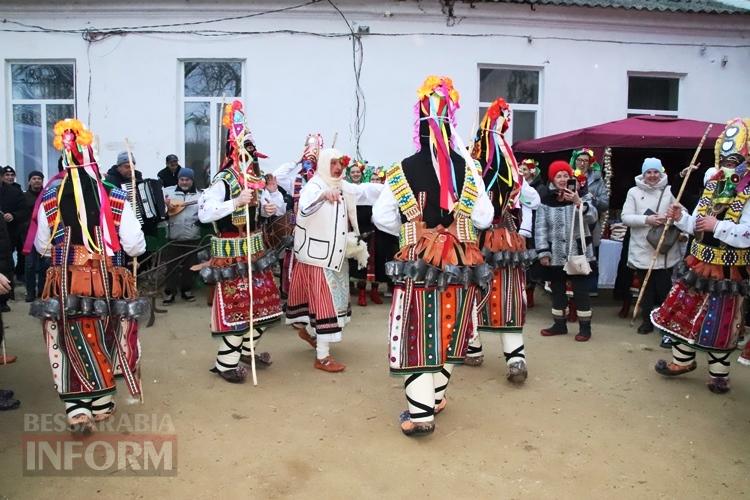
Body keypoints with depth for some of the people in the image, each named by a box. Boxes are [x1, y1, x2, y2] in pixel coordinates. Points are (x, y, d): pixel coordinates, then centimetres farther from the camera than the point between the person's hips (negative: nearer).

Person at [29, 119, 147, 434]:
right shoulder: (115, 199, -10)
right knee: (103, 342, 16)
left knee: (72, 344, 11)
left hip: (66, 284, 0)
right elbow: (136, 247, -8)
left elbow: (41, 247, 8)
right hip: (108, 283, 0)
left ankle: (78, 410, 8)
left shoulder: (50, 198, -3)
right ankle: (101, 403, 29)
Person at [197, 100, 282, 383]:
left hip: (254, 249, 8)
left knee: (262, 302, 15)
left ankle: (247, 350, 33)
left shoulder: (256, 180, 8)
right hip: (231, 253, -8)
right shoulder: (223, 182, -16)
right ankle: (225, 363, 10)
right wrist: (236, 202, -33)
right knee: (236, 307, -5)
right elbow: (203, 214, -29)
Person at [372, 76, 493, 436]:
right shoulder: (467, 169, -2)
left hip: (418, 262, -2)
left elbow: (382, 218, 1)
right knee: (447, 331, 16)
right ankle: (435, 396, 32)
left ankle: (421, 413, 5)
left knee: (419, 335, 3)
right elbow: (484, 219, 2)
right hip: (460, 262, 3)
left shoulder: (403, 171, -5)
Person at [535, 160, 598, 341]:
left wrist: (578, 202, -28)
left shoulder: (581, 196, -2)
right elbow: (540, 228, -2)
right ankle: (560, 324, 26)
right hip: (555, 254, 2)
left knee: (581, 290, 3)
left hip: (578, 253, -2)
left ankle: (585, 327, 14)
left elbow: (592, 218, -14)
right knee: (557, 289, 12)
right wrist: (543, 252, -6)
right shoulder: (546, 200, -1)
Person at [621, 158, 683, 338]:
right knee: (646, 287, 12)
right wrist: (647, 220, -18)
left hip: (665, 250, 0)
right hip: (642, 250, 1)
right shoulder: (634, 192, 2)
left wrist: (670, 218, -19)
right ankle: (647, 320, 25)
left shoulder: (669, 191, 3)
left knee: (664, 287, 2)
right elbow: (625, 217, -5)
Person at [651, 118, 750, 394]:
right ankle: (682, 360, 32)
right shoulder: (712, 183, 6)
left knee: (721, 323, 7)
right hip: (698, 263, 6)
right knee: (684, 311, 13)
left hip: (727, 272, -6)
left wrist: (717, 226, -27)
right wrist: (681, 218, -6)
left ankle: (718, 373, 26)